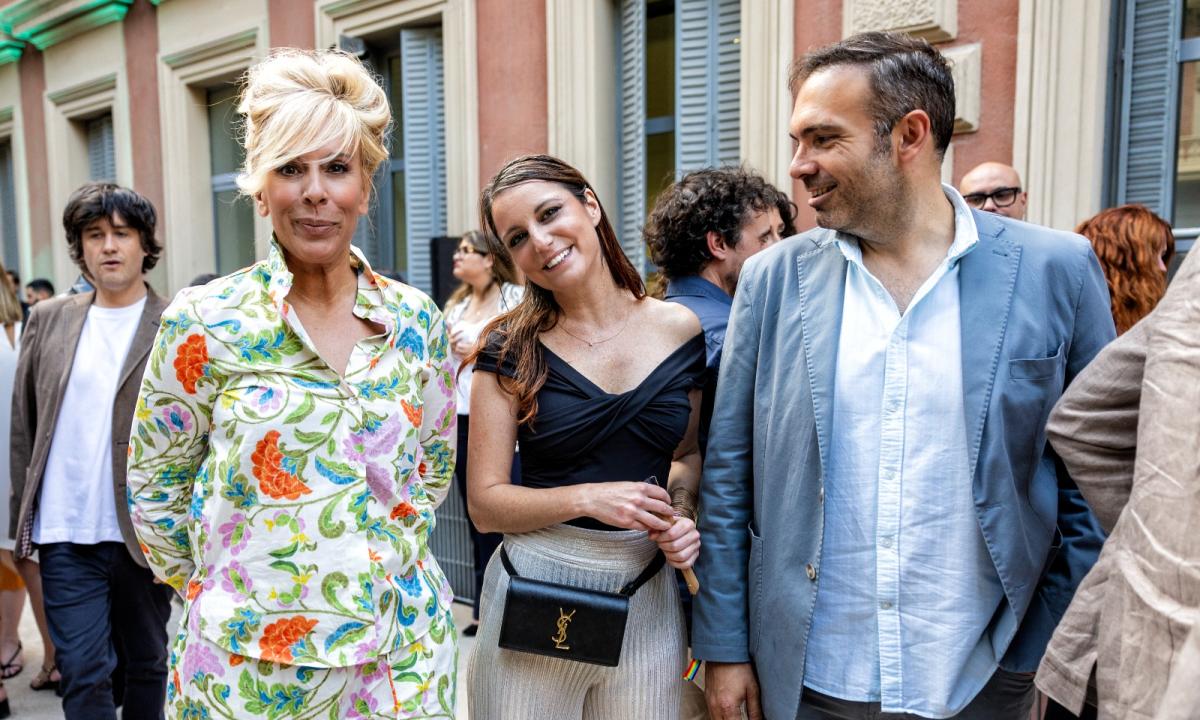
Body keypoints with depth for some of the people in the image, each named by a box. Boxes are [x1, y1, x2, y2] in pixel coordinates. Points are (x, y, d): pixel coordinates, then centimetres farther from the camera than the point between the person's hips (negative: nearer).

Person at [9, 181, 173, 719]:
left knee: (146, 668, 15)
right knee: (83, 675, 5)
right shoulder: (48, 320, 7)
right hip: (64, 534, 2)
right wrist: (22, 516, 7)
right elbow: (23, 426, 10)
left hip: (144, 533, -2)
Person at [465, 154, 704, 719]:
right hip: (535, 596, -2)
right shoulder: (511, 348, -8)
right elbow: (485, 503, -8)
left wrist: (683, 512, -7)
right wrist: (588, 498, -21)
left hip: (649, 598, 2)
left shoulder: (681, 330, -2)